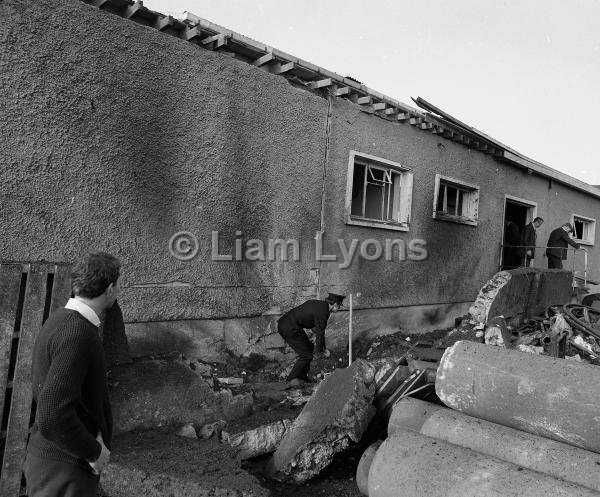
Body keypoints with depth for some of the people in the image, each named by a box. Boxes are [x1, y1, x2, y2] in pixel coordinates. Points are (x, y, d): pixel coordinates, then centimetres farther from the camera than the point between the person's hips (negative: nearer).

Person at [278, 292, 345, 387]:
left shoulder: (318, 304, 14)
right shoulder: (323, 313, -15)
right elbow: (320, 334, -9)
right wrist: (320, 351, 8)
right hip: (290, 329, -10)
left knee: (309, 347, 20)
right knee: (306, 355, -1)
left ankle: (302, 377, 27)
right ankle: (293, 379, 11)